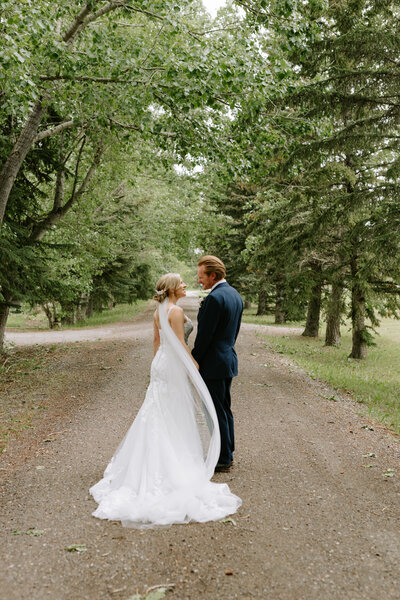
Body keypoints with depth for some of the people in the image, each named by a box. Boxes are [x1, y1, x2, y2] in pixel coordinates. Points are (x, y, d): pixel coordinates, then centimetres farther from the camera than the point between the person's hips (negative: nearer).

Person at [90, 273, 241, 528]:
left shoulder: (159, 311, 10)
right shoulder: (176, 311, -17)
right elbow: (181, 344, -18)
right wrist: (195, 364, -9)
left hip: (161, 363, 9)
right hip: (175, 366, -9)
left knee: (160, 410, 15)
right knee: (177, 413, 1)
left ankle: (156, 460, 24)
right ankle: (179, 458, 10)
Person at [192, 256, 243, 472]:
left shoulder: (214, 298, -20)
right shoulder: (235, 295, 10)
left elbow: (204, 336, -19)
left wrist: (192, 362, -10)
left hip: (213, 364, -10)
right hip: (228, 359, 10)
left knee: (216, 411, 0)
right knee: (225, 409, 17)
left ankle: (222, 459, 10)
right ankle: (227, 454, 28)